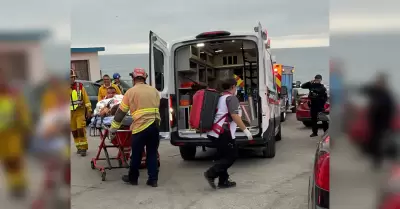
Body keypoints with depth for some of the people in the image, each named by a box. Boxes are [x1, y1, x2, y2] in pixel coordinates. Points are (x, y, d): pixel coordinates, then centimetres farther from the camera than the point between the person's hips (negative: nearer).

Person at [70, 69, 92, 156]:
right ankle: (79, 147, 22)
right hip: (70, 113, 3)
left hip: (80, 111, -2)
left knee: (81, 130, -9)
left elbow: (86, 99, 1)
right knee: (74, 131, 9)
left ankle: (83, 148, -4)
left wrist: (89, 110, -2)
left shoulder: (80, 86, 0)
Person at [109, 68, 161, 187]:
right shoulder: (154, 90, 14)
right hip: (155, 126, 4)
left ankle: (132, 178, 24)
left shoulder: (131, 92, 3)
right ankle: (153, 180, 11)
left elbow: (121, 111, 5)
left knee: (136, 154, 10)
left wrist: (114, 127, 12)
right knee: (152, 154, 11)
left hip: (140, 127, -4)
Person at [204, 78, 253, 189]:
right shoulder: (232, 98, -8)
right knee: (232, 156, -3)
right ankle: (211, 174, -11)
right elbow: (234, 115, -19)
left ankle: (223, 181, 15)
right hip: (223, 132, -10)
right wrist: (245, 130, -17)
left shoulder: (220, 98, 20)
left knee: (225, 156, 15)